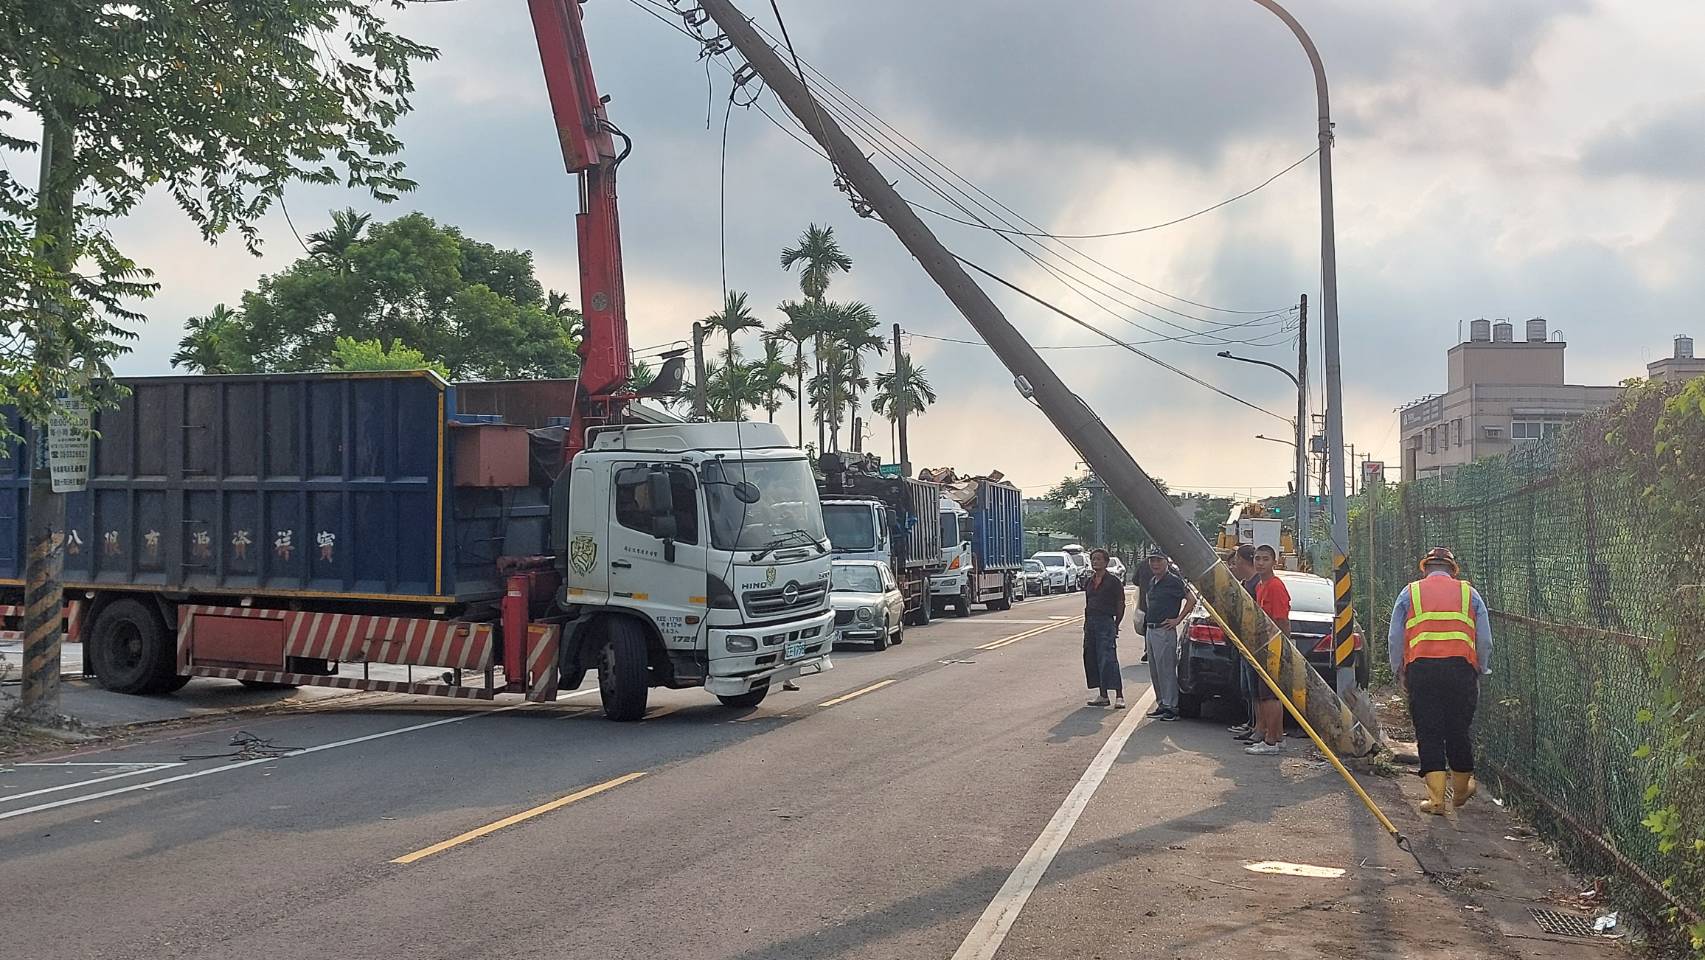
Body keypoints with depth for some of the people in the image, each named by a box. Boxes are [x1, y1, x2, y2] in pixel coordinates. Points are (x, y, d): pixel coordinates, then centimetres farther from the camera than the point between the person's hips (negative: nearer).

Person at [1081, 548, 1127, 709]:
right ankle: (1102, 695, 13)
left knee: (1108, 659, -13)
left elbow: (1121, 605, -2)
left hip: (1106, 622, -7)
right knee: (1092, 659, 6)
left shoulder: (1113, 581, -4)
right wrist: (1086, 623, 13)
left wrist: (1116, 624, -5)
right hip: (1090, 623, 7)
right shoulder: (1089, 582, 14)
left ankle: (1119, 696, -13)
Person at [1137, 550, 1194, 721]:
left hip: (1165, 631, -9)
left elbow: (1191, 600, -14)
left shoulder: (1173, 581, -10)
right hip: (1150, 630, 9)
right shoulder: (1152, 582, 15)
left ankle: (1171, 707, -3)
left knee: (1166, 670, -7)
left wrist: (1177, 620, -14)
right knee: (1155, 671, 12)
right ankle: (1162, 704, 20)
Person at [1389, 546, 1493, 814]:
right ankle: (1461, 790, 27)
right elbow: (1485, 641, 12)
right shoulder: (1469, 593, 15)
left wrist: (1399, 673, 16)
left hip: (1421, 669, -1)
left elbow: (1395, 639, 8)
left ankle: (1436, 799, 0)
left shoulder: (1410, 593, 13)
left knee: (1429, 734, 2)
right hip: (1461, 668, 1)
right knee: (1458, 731, 12)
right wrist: (1480, 672, 21)